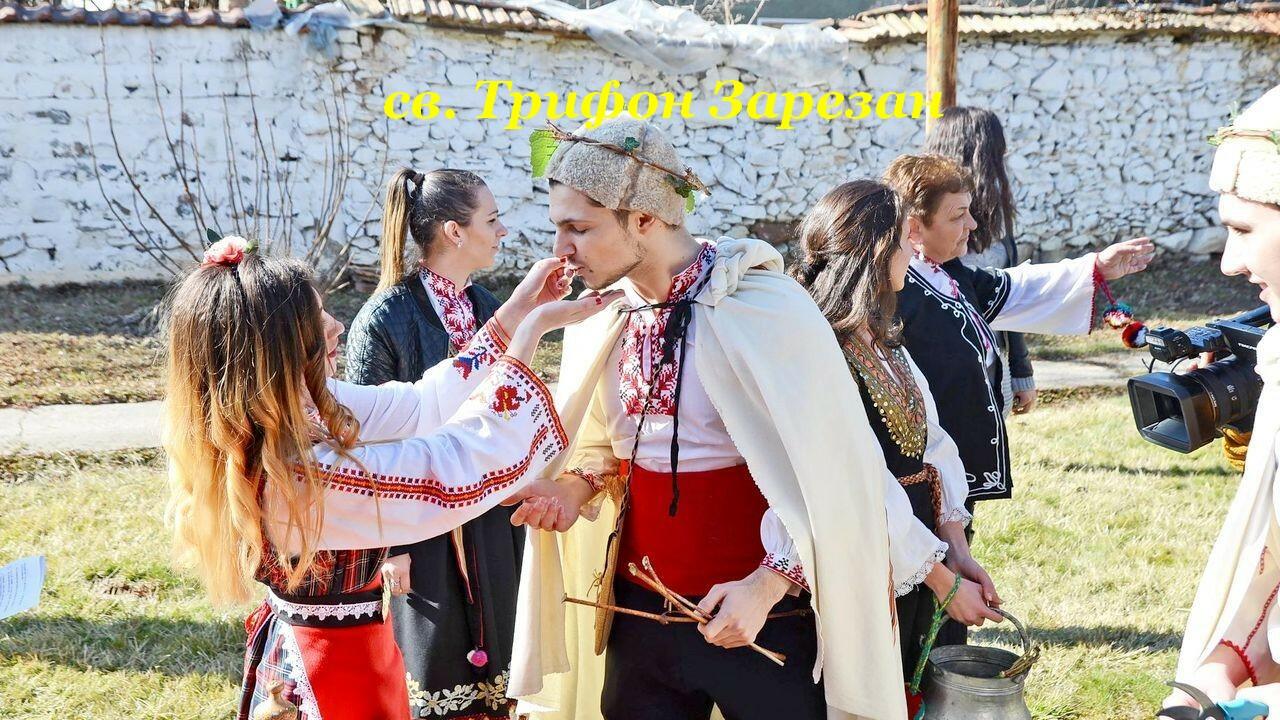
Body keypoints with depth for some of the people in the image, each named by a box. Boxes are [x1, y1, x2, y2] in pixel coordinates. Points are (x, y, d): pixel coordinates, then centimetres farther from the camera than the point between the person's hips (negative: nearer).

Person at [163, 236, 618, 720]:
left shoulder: (294, 410, -9)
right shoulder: (302, 479, -34)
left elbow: (418, 405, 0)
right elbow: (470, 454, -28)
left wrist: (515, 314, 0)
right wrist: (534, 328, -19)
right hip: (343, 670, -8)